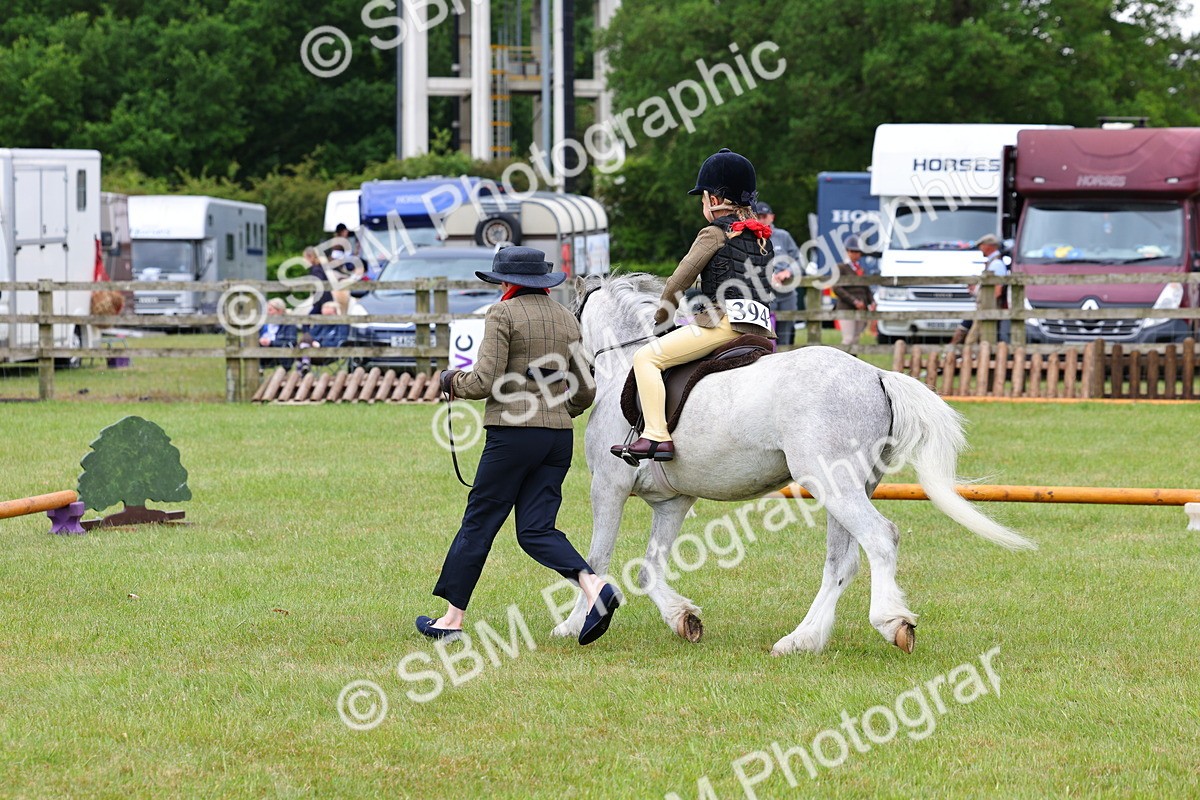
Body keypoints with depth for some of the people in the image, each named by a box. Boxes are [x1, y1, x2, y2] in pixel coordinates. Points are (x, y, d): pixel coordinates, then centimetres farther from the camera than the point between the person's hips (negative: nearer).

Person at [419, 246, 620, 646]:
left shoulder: (503, 314, -5)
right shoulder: (568, 320, 14)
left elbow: (485, 382, -13)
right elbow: (586, 392, 16)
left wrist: (454, 382, 7)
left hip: (513, 433, -6)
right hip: (560, 436, 6)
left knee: (478, 522, 3)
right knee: (535, 530, 4)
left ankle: (452, 618, 9)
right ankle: (594, 586, -19)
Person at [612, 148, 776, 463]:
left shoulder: (714, 233, -1)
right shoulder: (763, 237, 20)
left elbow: (680, 280, -1)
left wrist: (660, 316, 15)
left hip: (723, 320, -8)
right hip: (761, 328, 8)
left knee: (647, 357, -8)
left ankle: (657, 436, -22)